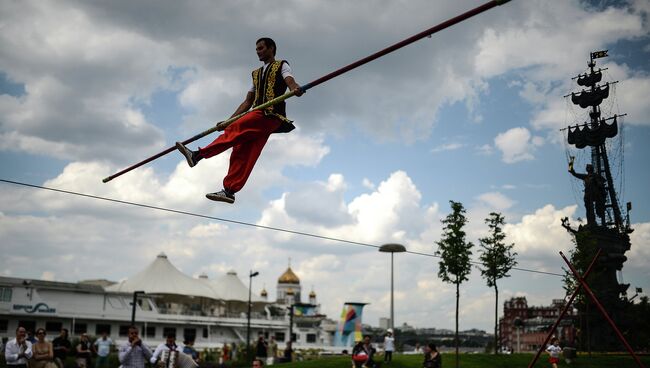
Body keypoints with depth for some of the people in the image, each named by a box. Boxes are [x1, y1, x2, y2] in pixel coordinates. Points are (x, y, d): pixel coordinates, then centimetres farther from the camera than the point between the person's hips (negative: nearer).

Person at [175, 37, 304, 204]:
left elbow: (290, 81, -11)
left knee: (235, 129, -23)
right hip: (258, 115, 7)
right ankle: (229, 190, -9)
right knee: (242, 153, -5)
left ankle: (198, 155, -30)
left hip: (271, 114, -7)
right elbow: (247, 102, 28)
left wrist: (295, 89, -37)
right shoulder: (257, 74, 31)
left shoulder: (281, 66, 11)